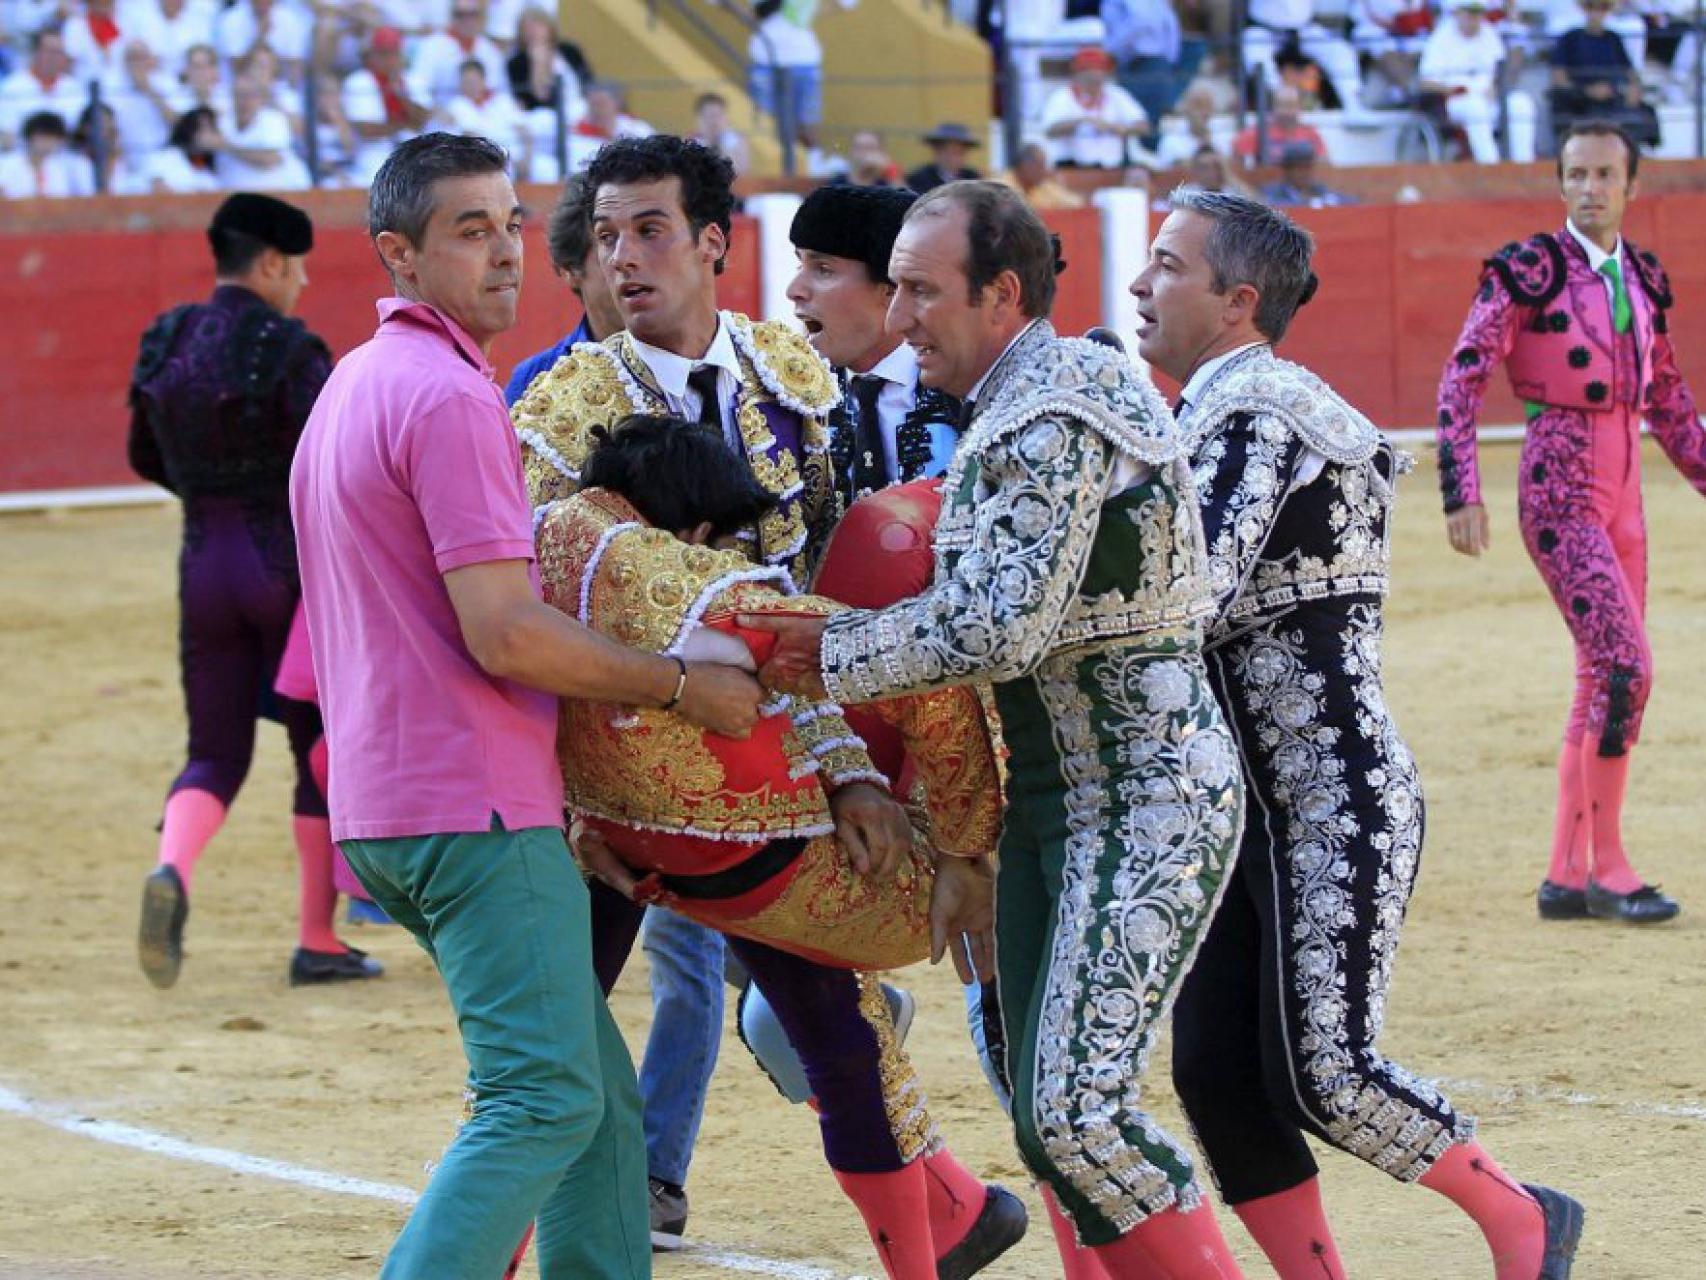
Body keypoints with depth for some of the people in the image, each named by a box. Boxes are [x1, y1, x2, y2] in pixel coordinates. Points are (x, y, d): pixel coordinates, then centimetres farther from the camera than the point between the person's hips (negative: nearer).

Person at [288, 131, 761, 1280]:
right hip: (477, 804, -10)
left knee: (601, 1094, 13)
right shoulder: (447, 397, -13)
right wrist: (684, 686, -11)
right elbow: (504, 634, -20)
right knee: (547, 1099, -12)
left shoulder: (354, 387, 19)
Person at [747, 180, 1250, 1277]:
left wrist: (834, 657, -16)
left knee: (1080, 1108, -17)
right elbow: (985, 608, 16)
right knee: (1045, 1115, 11)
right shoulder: (1028, 401, 13)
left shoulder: (1053, 420, -19)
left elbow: (997, 631, -25)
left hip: (1150, 805, -10)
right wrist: (831, 640, 7)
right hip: (1054, 801, 10)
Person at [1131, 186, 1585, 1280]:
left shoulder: (1252, 413, -15)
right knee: (1216, 1075, 4)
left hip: (1333, 807, -10)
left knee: (1322, 1076, -10)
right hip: (1248, 809, 10)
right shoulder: (1224, 410, 16)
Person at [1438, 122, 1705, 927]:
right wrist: (1461, 495, -18)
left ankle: (1567, 876, 16)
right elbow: (1461, 381, -11)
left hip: (1622, 492, 7)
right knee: (1626, 665, -16)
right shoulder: (1530, 269, -8)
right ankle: (1607, 865, -7)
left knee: (1605, 678, 8)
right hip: (1559, 484, -7)